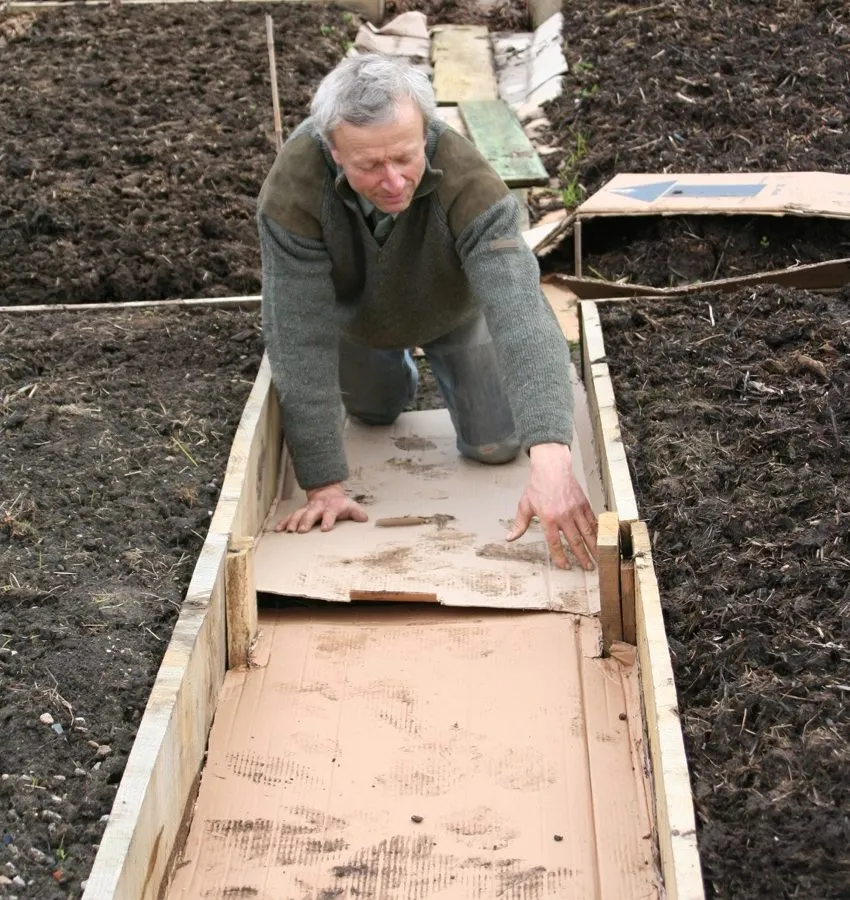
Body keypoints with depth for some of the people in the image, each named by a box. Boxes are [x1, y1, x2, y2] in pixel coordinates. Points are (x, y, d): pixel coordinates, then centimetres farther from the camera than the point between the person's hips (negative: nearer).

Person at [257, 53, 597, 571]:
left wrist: (551, 455, -67)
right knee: (376, 412, 22)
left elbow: (521, 314, -54)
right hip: (353, 314, 1)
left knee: (496, 445, 5)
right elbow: (301, 339, -37)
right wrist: (325, 485, -37)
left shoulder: (467, 182, -44)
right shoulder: (293, 188, -42)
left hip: (454, 311, -1)